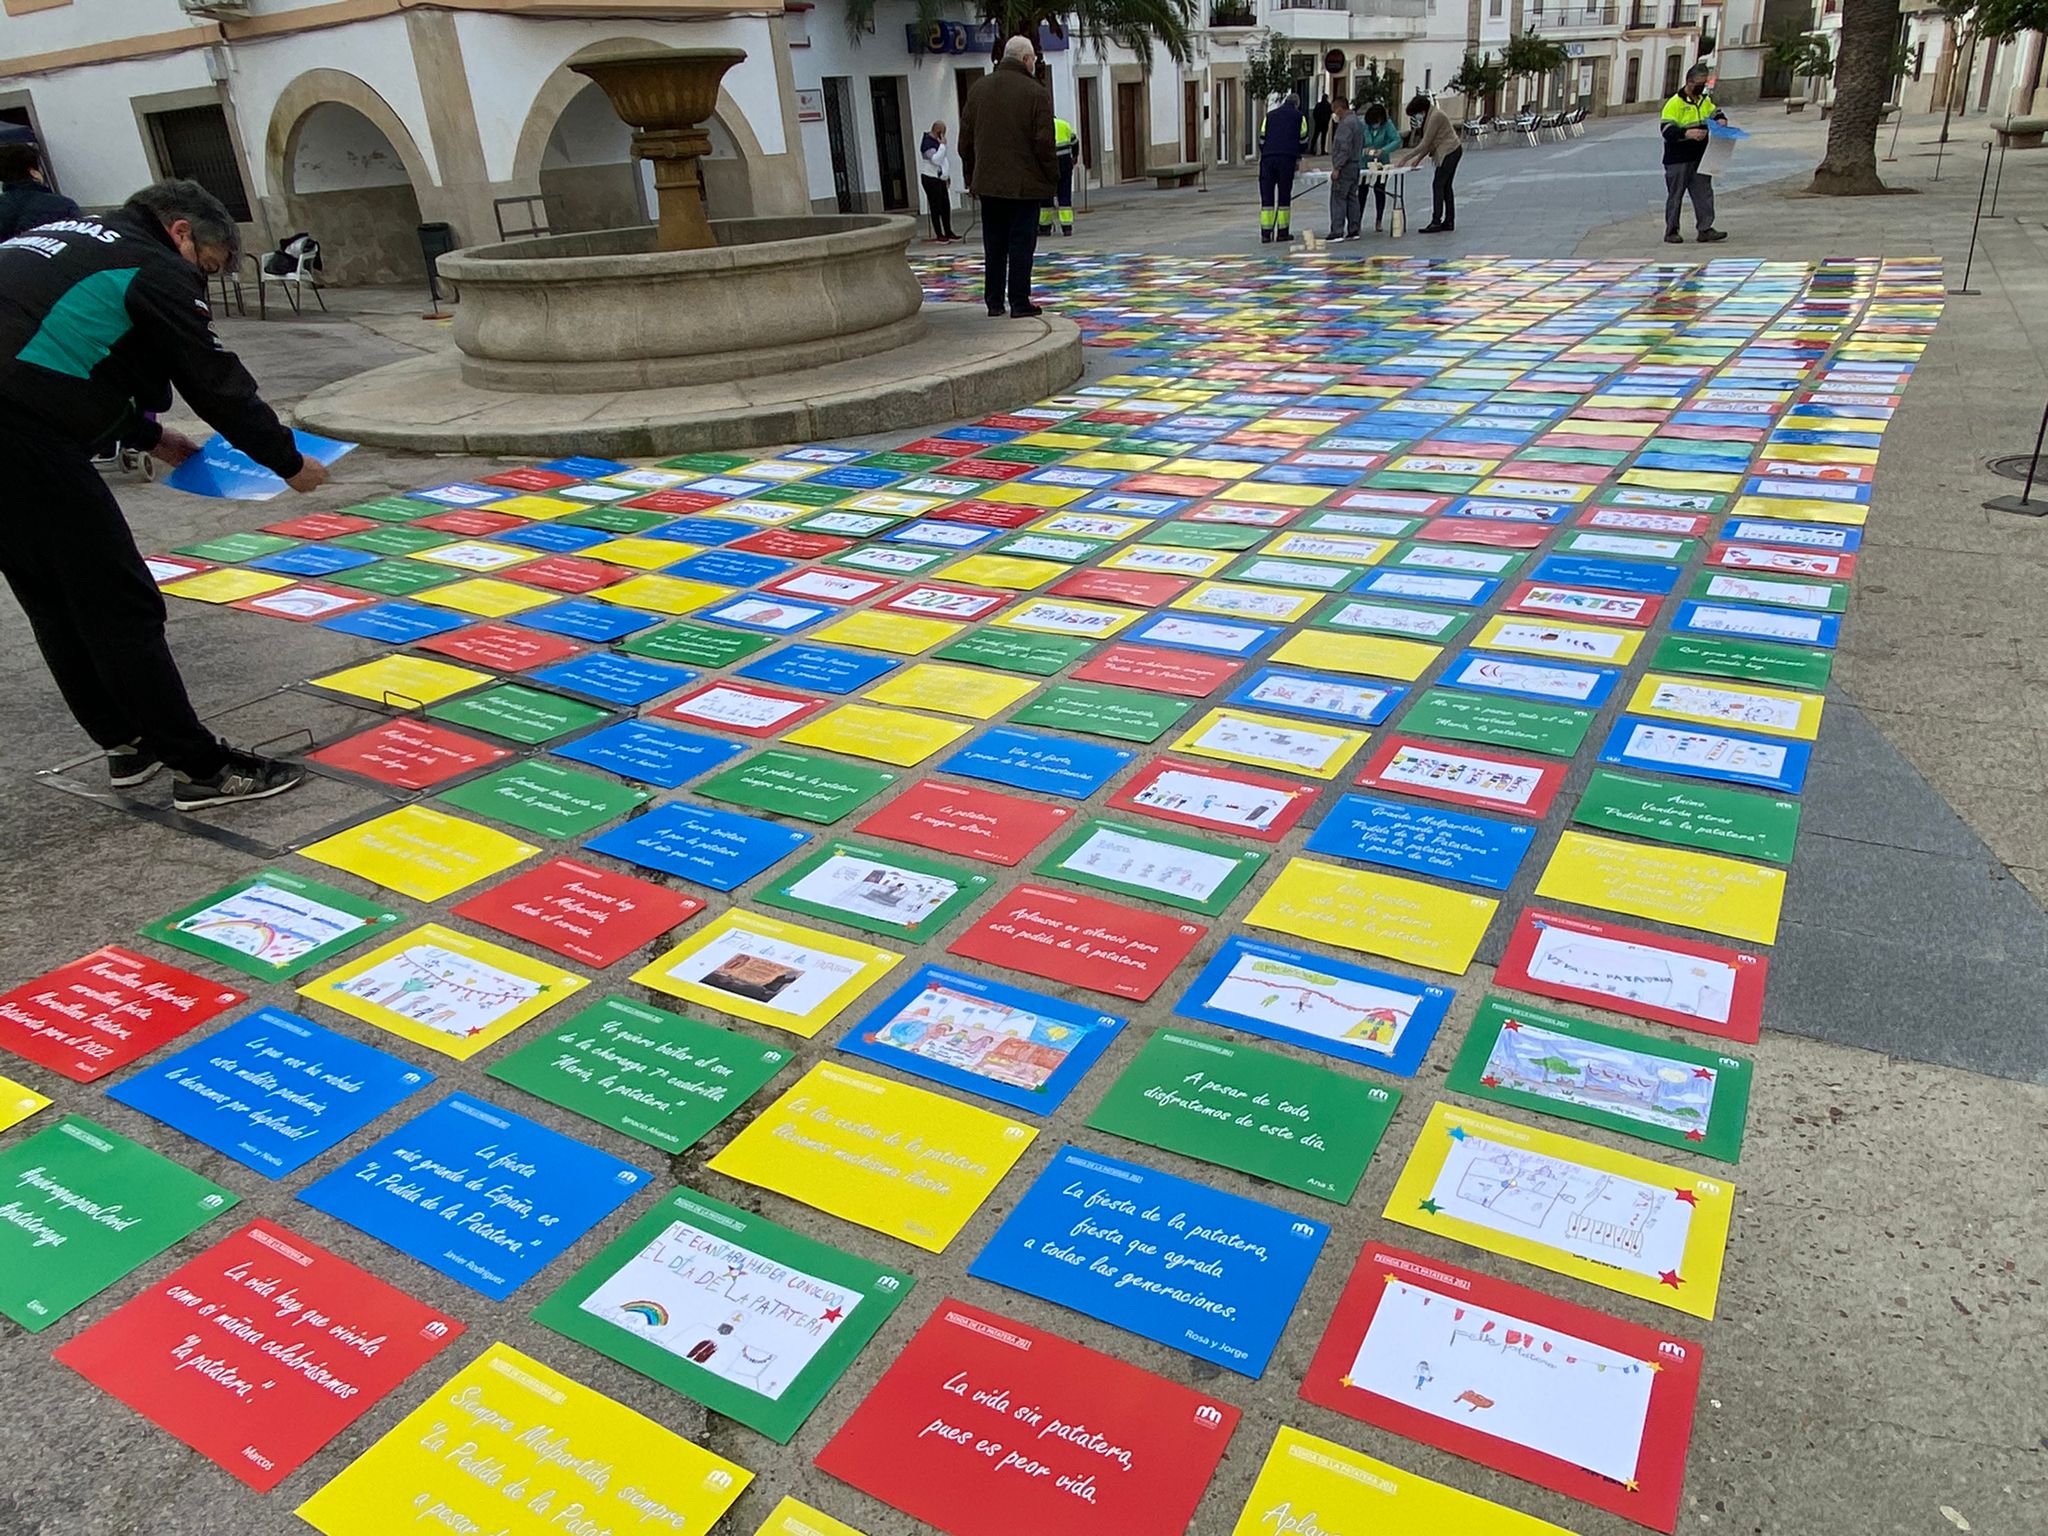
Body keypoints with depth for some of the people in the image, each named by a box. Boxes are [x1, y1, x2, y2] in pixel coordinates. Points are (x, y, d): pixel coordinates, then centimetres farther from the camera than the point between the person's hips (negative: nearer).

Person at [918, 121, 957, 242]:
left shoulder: (937, 141, 16)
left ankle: (948, 232, 14)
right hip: (931, 179, -9)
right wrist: (942, 145, -21)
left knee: (946, 207, 8)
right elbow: (936, 159, -27)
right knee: (936, 208, -5)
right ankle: (939, 235, -2)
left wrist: (947, 176, 20)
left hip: (941, 179, 9)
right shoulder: (927, 143, -15)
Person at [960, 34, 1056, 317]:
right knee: (1021, 244, -1)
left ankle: (994, 302, 14)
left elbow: (965, 139, 11)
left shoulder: (978, 89, 8)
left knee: (994, 246, 11)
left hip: (988, 183, 5)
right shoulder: (1036, 93, -8)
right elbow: (1044, 143, -11)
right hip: (1025, 184, -5)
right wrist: (1052, 178, -1)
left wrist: (971, 177, 17)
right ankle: (1019, 303, -1)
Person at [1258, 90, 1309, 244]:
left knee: (1266, 196, 2)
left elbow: (1262, 139, 17)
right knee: (1284, 195, 5)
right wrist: (1298, 157, 31)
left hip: (1268, 158, 2)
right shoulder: (1299, 116, 13)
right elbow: (1303, 140, 15)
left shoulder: (1270, 115, 19)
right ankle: (1282, 232, 3)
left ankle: (1266, 233, -5)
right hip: (1287, 158, -2)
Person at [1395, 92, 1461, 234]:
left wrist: (1405, 159, -20)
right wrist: (1419, 158, 6)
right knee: (1445, 186, 11)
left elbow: (1425, 143, -21)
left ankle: (1436, 222, -14)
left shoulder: (1435, 116, -18)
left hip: (1449, 152, -10)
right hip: (1451, 151, 10)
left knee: (1437, 185, -11)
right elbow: (1430, 142, 15)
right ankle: (1449, 221, 14)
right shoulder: (1431, 115, 12)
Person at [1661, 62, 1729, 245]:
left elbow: (1716, 112, 25)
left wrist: (1721, 120, 1)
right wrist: (1688, 134, -33)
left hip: (1699, 158, 7)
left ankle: (1705, 229, 1)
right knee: (1675, 196, 2)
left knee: (1704, 193, 1)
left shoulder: (1704, 101, 12)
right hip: (1678, 160, -7)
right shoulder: (1674, 104, -11)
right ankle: (1671, 232, 11)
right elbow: (1667, 130, -19)